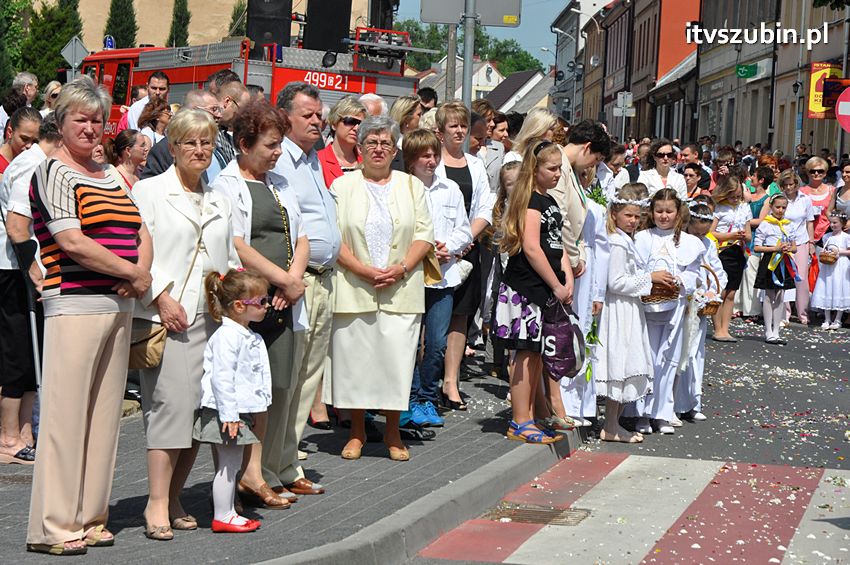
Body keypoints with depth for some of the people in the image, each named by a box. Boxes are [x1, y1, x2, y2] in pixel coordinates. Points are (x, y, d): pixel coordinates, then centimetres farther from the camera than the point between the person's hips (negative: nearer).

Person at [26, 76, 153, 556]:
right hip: (74, 305, -7)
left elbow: (142, 232, 17)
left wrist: (144, 273, -4)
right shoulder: (54, 173, -4)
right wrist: (133, 272, -9)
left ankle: (90, 517, 16)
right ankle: (54, 527, -2)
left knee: (105, 413, 9)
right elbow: (73, 243, -14)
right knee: (65, 414, -6)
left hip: (118, 307, 7)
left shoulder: (112, 177, 19)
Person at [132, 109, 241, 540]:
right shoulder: (149, 191, 3)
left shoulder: (219, 202, 21)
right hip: (165, 315, -5)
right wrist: (161, 297, -14)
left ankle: (173, 499, 11)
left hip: (210, 319, 6)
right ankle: (157, 505, -12)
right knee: (173, 402, -15)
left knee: (202, 409, 1)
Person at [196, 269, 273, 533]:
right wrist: (229, 415, -23)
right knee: (228, 463, -5)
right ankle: (221, 516, 1)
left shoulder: (249, 337, 14)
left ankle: (227, 512, 21)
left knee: (231, 463, 14)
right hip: (227, 413, -10)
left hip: (240, 412, 10)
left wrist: (244, 414, 25)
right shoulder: (227, 336, -19)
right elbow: (221, 378, -23)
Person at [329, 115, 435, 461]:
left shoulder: (412, 186, 12)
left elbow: (425, 234, 6)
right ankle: (357, 432, 15)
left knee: (397, 359, -1)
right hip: (354, 290, -1)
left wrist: (401, 268, -9)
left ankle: (393, 433, 12)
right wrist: (362, 269, -13)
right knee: (354, 357, 1)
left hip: (401, 289, 1)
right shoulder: (342, 186, 7)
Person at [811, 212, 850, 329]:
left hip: (841, 266, -4)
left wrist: (839, 251, -14)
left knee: (839, 291, -1)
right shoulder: (827, 236, 10)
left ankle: (837, 320, 8)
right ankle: (827, 319, 10)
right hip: (828, 266, 4)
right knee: (826, 290, 3)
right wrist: (823, 253, -2)